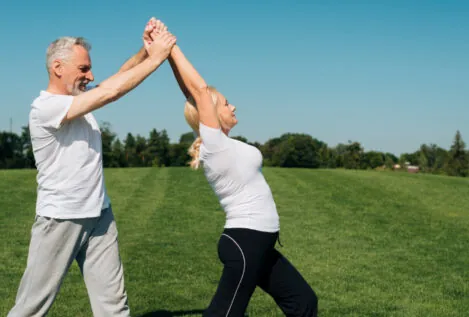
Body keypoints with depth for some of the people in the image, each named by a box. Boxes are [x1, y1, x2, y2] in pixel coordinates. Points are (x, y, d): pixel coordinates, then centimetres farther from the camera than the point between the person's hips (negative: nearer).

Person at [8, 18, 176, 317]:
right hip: (61, 220, -8)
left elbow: (118, 77, 4)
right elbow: (110, 91, -24)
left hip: (99, 216, 8)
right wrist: (156, 57, -19)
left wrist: (145, 51, -15)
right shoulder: (45, 107, -19)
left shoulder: (80, 100, 8)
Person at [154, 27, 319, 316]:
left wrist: (169, 49, 6)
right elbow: (199, 90, -14)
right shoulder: (214, 143, -12)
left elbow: (193, 94, 7)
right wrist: (171, 47, -10)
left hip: (257, 243, 10)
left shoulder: (222, 145, 10)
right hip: (246, 242, -10)